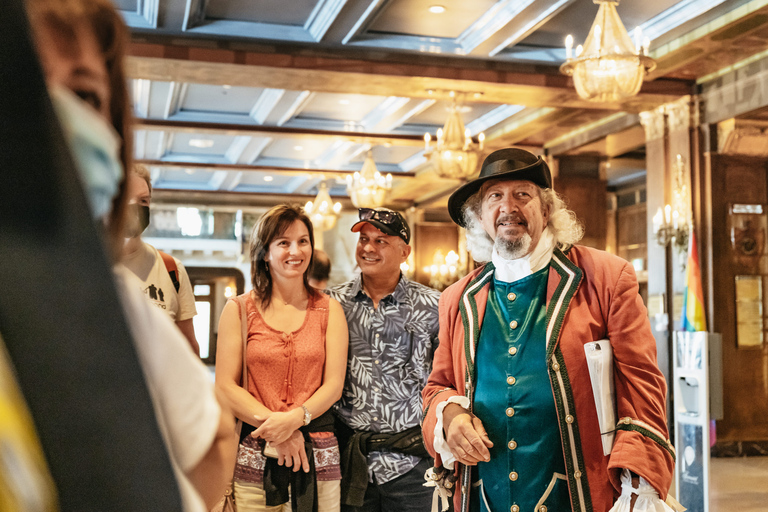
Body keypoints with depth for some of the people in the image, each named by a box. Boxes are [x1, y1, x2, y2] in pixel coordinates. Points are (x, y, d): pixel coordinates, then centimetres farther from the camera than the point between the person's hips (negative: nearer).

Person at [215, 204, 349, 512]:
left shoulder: (329, 310, 8)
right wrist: (276, 428, -11)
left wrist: (295, 418, -15)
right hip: (254, 456, -1)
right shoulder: (238, 310, 5)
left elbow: (334, 384, 2)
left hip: (318, 455, 1)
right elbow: (225, 386, -1)